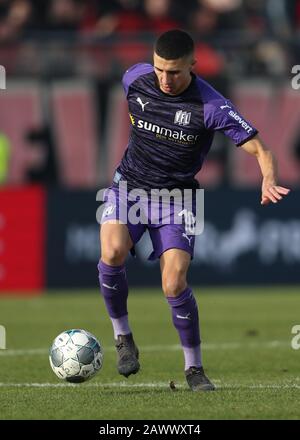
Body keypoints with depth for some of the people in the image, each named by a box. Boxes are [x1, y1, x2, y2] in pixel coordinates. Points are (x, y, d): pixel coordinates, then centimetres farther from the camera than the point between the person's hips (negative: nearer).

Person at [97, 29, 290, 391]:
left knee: (174, 283, -17)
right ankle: (122, 336, -4)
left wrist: (268, 182, -42)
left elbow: (260, 150, -21)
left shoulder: (211, 106, -21)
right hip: (129, 186, 2)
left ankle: (194, 368, 3)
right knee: (112, 252, -27)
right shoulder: (135, 79, -9)